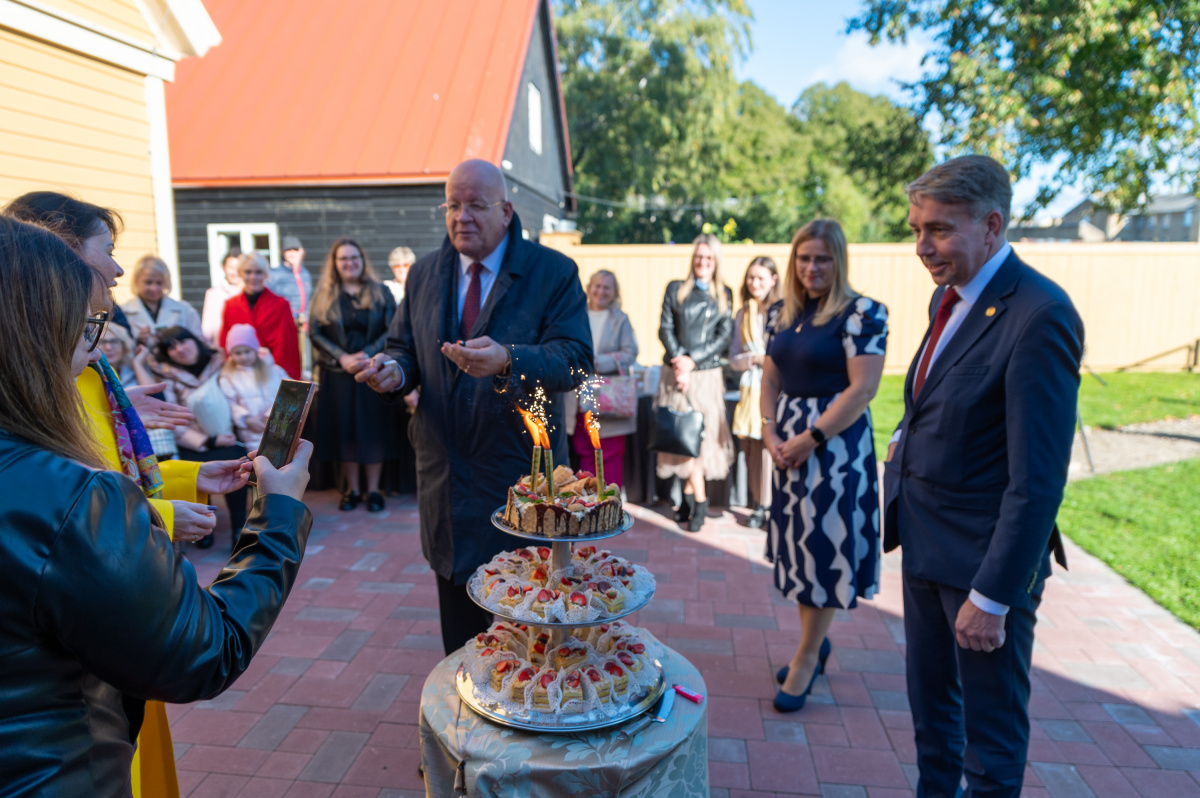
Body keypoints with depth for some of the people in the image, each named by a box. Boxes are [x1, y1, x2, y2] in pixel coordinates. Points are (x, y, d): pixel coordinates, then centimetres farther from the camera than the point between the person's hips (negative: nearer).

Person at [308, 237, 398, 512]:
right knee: (344, 428, 3)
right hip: (337, 373, 1)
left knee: (373, 427, 0)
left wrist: (368, 354, -15)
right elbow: (315, 333, 1)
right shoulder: (324, 295, 8)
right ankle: (352, 489, 13)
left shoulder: (380, 293, 5)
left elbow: (392, 331, -2)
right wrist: (342, 357, -11)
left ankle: (373, 489, 8)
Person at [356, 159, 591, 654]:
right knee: (458, 620, 19)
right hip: (445, 476, 5)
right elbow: (404, 348, 13)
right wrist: (394, 369, -12)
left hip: (522, 474, -4)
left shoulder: (554, 272, -6)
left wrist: (506, 361, -35)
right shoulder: (424, 273, 9)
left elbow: (576, 358, -17)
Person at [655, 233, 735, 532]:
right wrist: (677, 359, -12)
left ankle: (689, 494, 10)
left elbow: (724, 336, 1)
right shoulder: (675, 289, 8)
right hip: (676, 372, 0)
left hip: (707, 373, 0)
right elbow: (665, 328, 2)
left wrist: (692, 360, -9)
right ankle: (699, 499, 12)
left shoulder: (724, 295, 8)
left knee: (702, 432, -2)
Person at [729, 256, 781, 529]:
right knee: (751, 447, 6)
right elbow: (734, 358, 12)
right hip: (751, 388, 5)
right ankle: (757, 505, 18)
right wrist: (754, 358, -6)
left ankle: (767, 505, 4)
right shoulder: (742, 314, 14)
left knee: (771, 446, -9)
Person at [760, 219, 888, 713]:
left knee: (823, 549, 2)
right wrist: (771, 433, -4)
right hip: (787, 446, 7)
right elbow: (771, 380, 11)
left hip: (834, 445, -6)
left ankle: (807, 658, 18)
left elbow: (863, 388, -17)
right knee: (797, 546, 14)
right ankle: (814, 643, 32)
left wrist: (809, 439, -17)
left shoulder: (861, 313, -10)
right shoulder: (787, 315, 10)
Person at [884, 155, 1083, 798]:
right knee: (930, 702, 24)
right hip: (925, 544, 8)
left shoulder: (1040, 316, -22)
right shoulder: (948, 297, 6)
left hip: (984, 556, -8)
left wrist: (993, 597, -21)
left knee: (991, 733, 13)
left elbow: (1038, 481, -23)